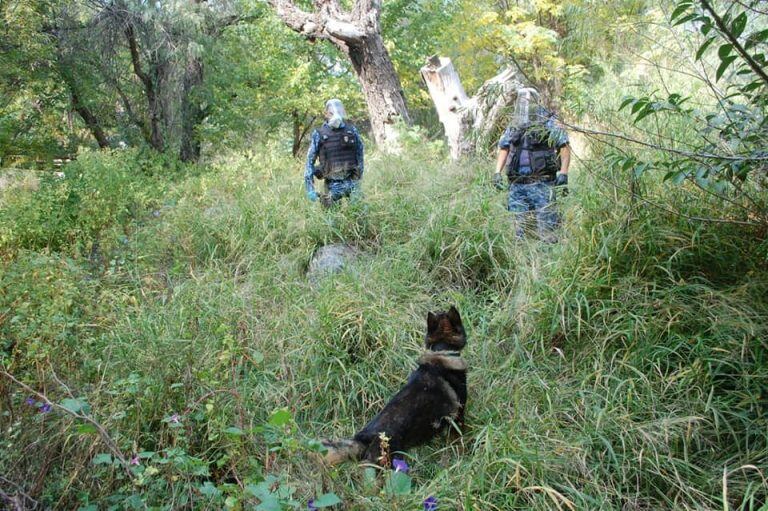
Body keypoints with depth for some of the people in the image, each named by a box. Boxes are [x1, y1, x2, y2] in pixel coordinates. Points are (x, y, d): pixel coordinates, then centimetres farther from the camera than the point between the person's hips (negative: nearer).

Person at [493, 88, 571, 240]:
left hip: (541, 184, -4)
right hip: (517, 185, 5)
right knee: (518, 229, 5)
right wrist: (497, 172, 3)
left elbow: (564, 147, -4)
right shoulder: (513, 127, 15)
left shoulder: (549, 124, 1)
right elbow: (504, 149, 17)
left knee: (546, 229, -6)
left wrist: (563, 173, -15)